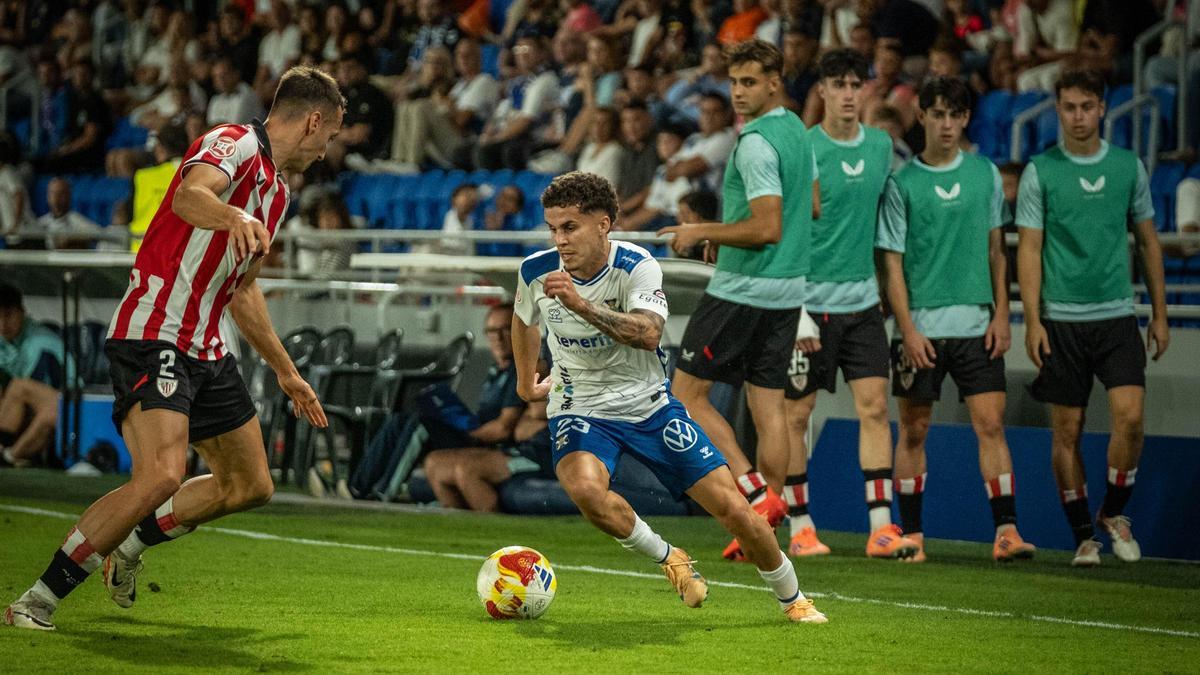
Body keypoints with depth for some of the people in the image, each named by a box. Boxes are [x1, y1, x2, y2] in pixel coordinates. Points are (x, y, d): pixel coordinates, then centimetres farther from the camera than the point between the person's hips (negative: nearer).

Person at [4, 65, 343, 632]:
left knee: (249, 486, 14)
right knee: (160, 479, -26)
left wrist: (286, 372, 36)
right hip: (153, 336, -10)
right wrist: (235, 217, -54)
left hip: (206, 351, 10)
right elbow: (189, 195, -33)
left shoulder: (276, 190, 20)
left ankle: (129, 546, 31)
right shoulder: (235, 144, -10)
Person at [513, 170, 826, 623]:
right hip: (581, 411, 1)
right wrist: (525, 382, 28)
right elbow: (525, 319, 16)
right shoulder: (536, 272, -9)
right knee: (585, 489, -34)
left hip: (649, 404, -1)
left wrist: (580, 304, -46)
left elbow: (648, 334, -37)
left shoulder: (636, 266, -18)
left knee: (731, 506, -5)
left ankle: (792, 599, 20)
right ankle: (669, 559, -8)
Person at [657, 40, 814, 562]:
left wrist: (703, 232, -13)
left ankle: (755, 492, -8)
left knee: (687, 396, 1)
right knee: (768, 405, 8)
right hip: (787, 289, 9)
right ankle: (765, 529, 6)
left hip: (742, 288, -9)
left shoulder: (756, 144, -18)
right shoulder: (797, 132, 12)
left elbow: (768, 229, -24)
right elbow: (811, 208, 23)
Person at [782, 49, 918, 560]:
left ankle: (881, 528, -4)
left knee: (874, 407, -3)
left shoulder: (881, 145, 7)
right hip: (810, 301, -4)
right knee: (795, 414, 2)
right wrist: (797, 314, -16)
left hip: (862, 300, 5)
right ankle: (800, 528, 11)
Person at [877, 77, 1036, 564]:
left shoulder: (985, 174, 9)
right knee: (914, 430, 4)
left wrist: (1001, 313, 6)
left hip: (976, 324, 2)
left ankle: (1006, 530, -10)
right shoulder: (902, 183, -1)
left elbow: (995, 249, 15)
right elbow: (893, 263, -2)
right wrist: (908, 330, -9)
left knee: (991, 423, -7)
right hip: (921, 326, -2)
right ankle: (911, 535, 12)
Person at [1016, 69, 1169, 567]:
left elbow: (1147, 241, 13)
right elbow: (1029, 248, -2)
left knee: (1130, 415, -14)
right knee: (1067, 430, 1)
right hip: (1061, 319, -1)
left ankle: (1114, 513, 8)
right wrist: (1032, 321, -9)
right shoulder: (1040, 172, -1)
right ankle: (1083, 535, 12)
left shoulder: (1128, 166, 6)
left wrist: (1159, 313, 10)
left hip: (1117, 315, 1)